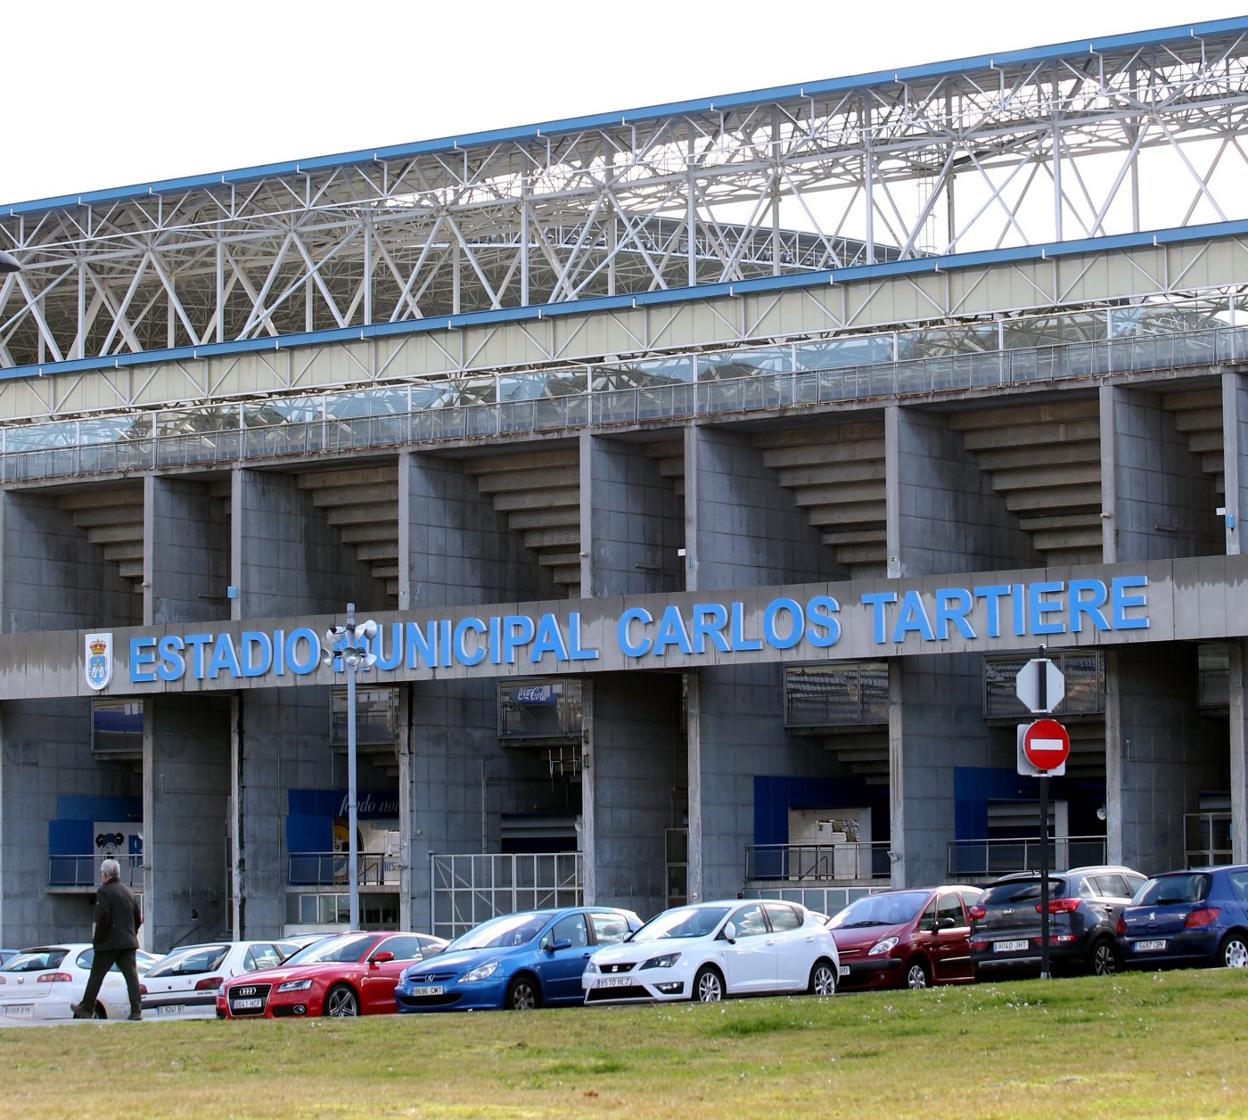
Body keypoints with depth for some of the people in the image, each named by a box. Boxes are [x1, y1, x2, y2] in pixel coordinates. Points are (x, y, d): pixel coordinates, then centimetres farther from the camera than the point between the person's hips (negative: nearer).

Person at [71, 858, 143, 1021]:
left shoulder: (104, 892, -9)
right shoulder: (127, 891, 14)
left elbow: (103, 917, -18)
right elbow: (138, 917, 16)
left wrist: (97, 938, -9)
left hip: (109, 942, -6)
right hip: (129, 942, 6)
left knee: (96, 975, 6)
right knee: (131, 974, 0)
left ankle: (87, 1008, 15)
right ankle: (136, 1010, -8)